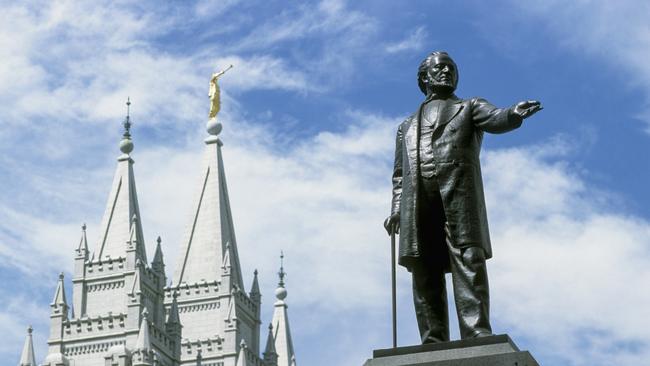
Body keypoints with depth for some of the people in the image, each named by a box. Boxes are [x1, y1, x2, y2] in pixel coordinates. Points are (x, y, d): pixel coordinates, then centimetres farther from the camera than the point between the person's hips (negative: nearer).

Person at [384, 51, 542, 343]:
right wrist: (396, 210, 9)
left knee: (468, 259, -18)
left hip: (458, 189, -3)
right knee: (425, 273, -7)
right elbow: (399, 174, 26)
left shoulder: (470, 107, 25)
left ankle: (477, 338, -29)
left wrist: (515, 113, -22)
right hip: (417, 198, 3)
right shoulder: (407, 126, 34)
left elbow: (496, 120, 2)